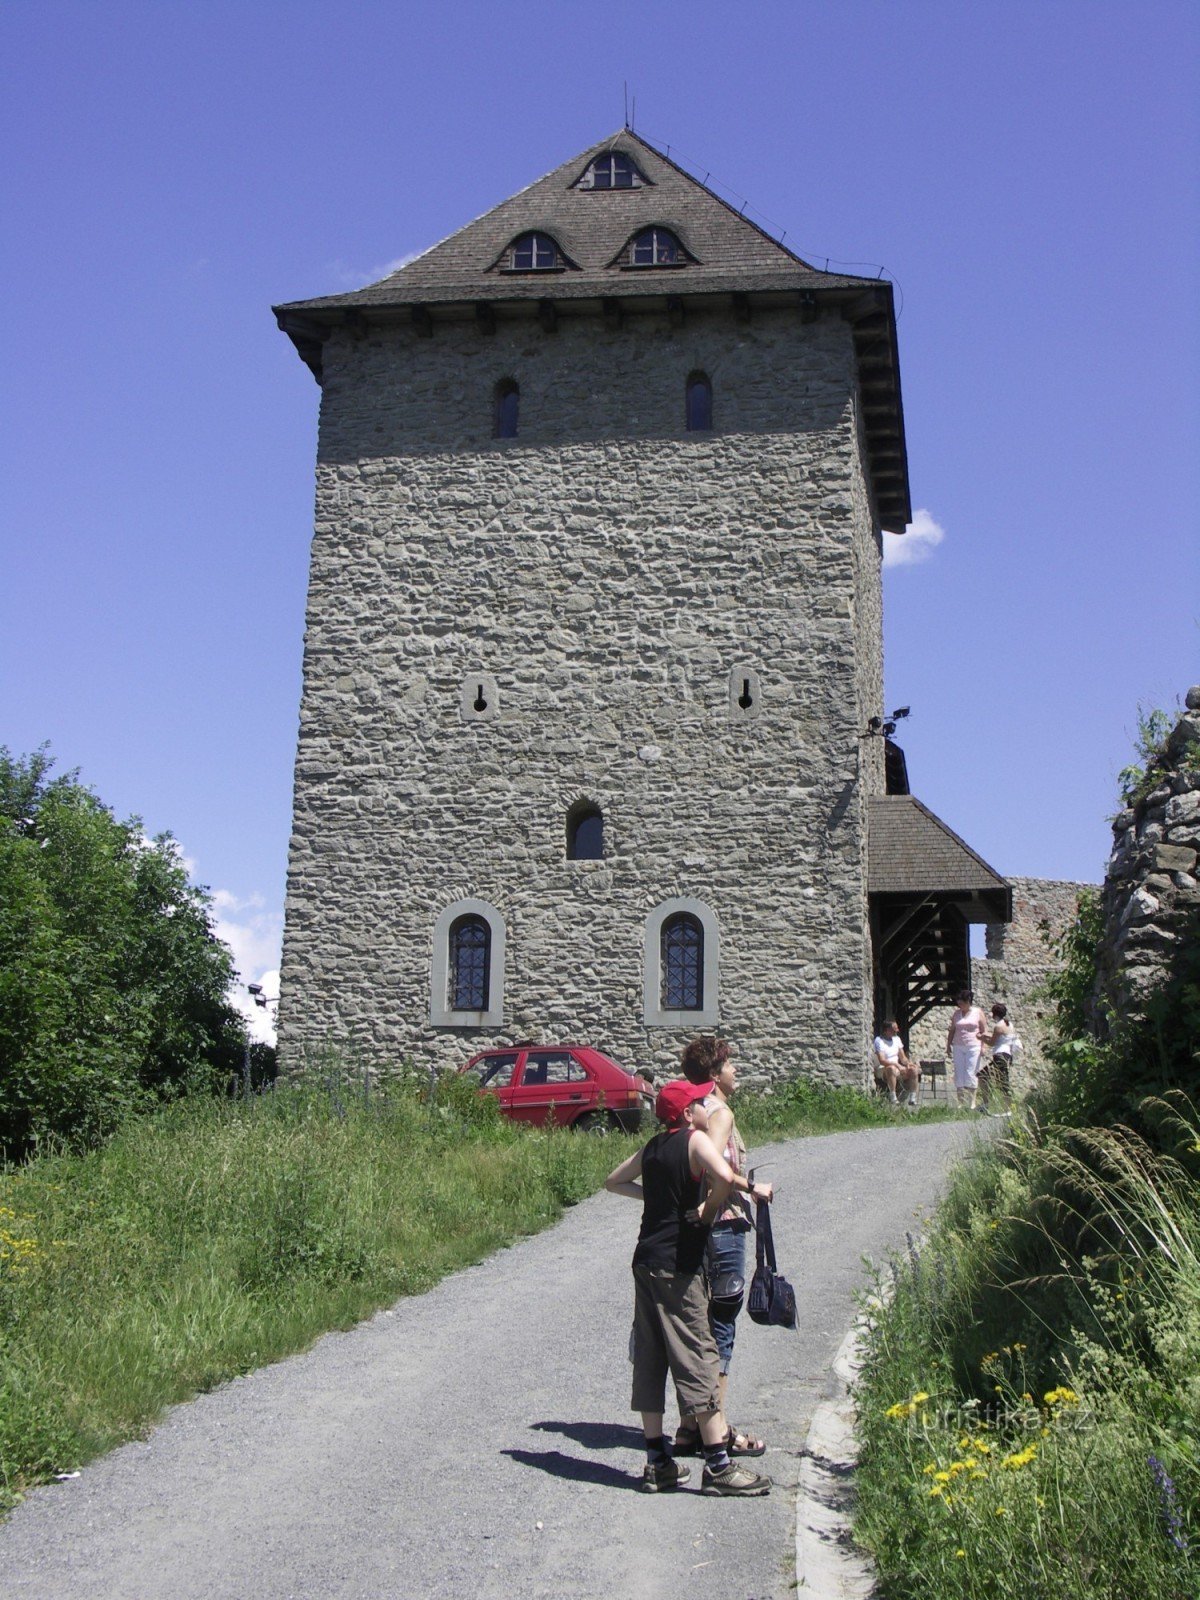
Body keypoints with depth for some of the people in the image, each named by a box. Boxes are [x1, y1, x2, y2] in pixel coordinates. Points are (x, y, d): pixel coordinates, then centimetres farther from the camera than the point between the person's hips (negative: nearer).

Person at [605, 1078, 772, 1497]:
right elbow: (724, 1177, -28)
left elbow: (613, 1182, 28)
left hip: (645, 1260, 8)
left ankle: (657, 1462, 16)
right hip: (677, 1265, -8)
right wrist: (708, 1213, -12)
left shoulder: (652, 1147, 13)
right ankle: (718, 1466, -2)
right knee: (697, 1357, -4)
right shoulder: (696, 1140, -8)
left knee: (649, 1358, 10)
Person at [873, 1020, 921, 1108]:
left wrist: (908, 1063, -10)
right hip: (882, 1070, -7)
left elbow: (902, 1057, 12)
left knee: (914, 1069, -17)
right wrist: (897, 1065, -30)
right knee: (892, 1069, -40)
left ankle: (912, 1099, -14)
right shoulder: (879, 1041, -12)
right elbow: (882, 1061, -23)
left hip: (897, 1068, 7)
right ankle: (893, 1099, -37)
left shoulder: (896, 1039, 12)